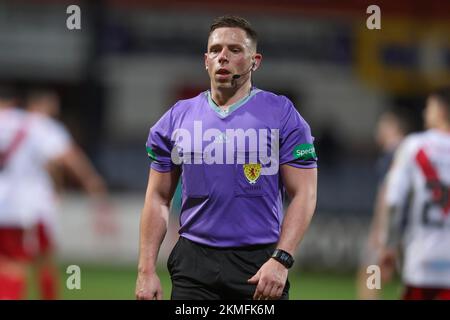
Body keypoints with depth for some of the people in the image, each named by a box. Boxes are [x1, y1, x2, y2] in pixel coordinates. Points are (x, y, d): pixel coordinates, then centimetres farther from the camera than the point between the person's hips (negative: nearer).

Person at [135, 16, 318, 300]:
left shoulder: (282, 115, 1)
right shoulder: (177, 119, 10)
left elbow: (303, 195, -3)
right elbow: (159, 198, 12)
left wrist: (281, 260, -15)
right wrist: (146, 270, 3)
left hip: (260, 264, -2)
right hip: (195, 263, 2)